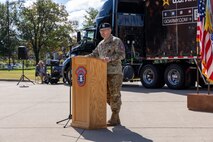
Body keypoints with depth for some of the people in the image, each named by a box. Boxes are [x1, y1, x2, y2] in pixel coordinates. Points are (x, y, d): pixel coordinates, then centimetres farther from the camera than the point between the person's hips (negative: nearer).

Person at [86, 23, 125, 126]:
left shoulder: (116, 41, -3)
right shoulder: (101, 44, 20)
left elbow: (121, 54, -14)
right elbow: (94, 54, 23)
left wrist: (110, 58, -27)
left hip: (115, 72, -8)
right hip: (104, 73, 8)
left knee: (115, 95, -4)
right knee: (107, 95, 10)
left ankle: (114, 119, 1)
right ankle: (115, 117, 21)